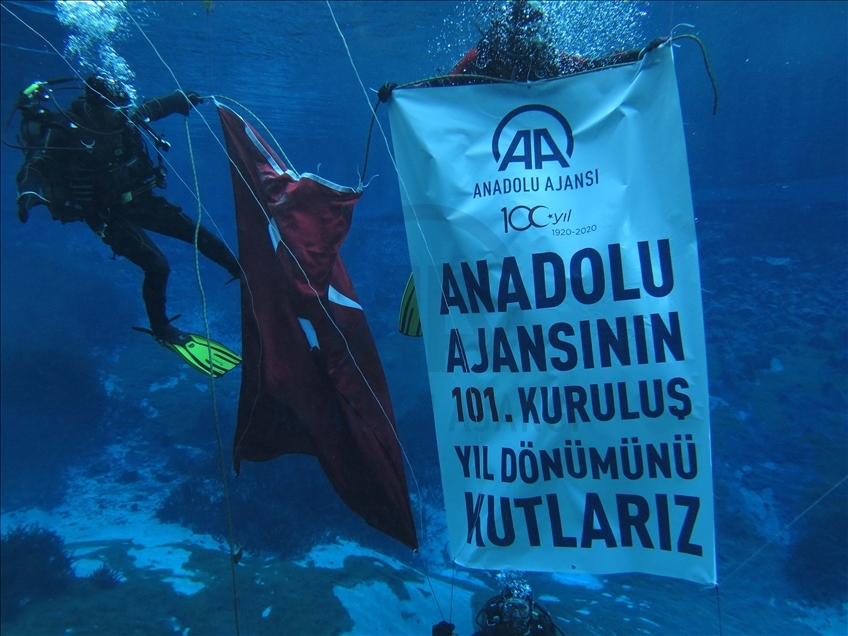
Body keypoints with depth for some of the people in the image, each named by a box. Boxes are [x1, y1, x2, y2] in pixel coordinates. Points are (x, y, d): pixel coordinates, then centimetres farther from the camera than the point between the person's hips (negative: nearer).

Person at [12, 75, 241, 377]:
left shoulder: (124, 118, -5)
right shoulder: (66, 133, -22)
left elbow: (154, 107, 15)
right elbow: (36, 166, -29)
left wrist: (185, 99, 19)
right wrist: (29, 191, -49)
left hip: (142, 200, 6)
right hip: (108, 215, -6)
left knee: (198, 234, 6)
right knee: (157, 265, -14)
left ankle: (243, 274, 26)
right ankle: (161, 330, 9)